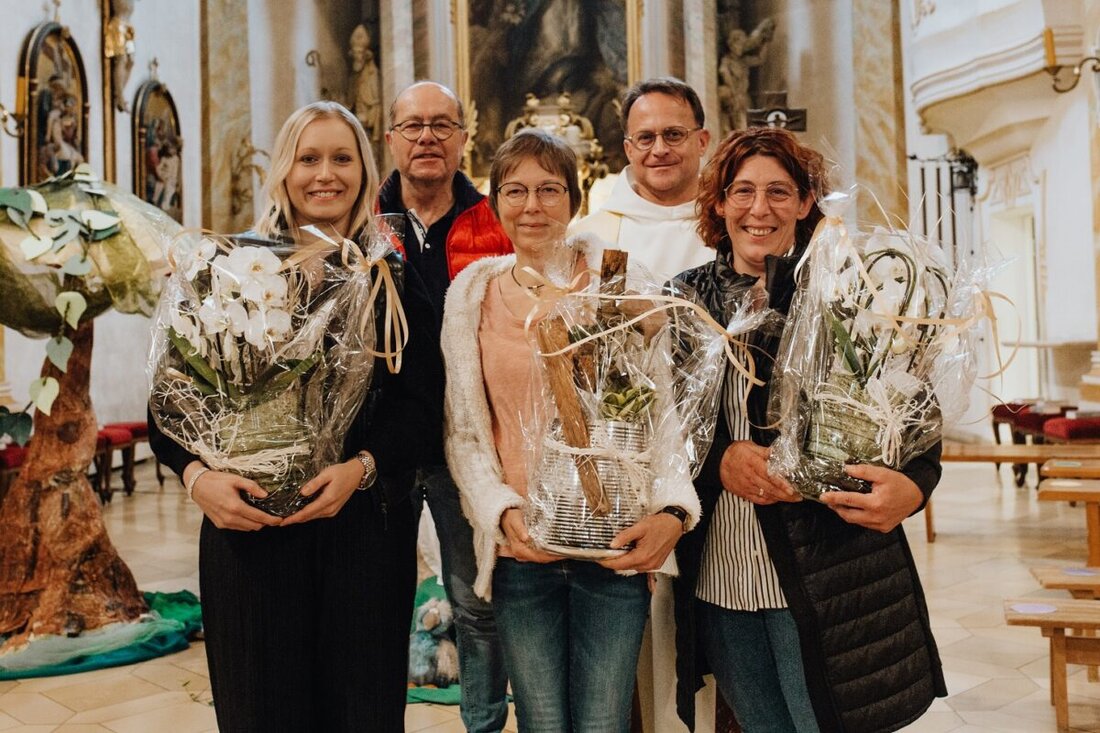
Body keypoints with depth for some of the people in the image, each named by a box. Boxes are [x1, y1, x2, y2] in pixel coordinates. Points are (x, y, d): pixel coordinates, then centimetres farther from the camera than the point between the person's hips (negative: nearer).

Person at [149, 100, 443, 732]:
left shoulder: (393, 275, 5)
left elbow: (422, 397, -2)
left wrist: (362, 467, -17)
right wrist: (197, 475, -13)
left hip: (364, 523, 0)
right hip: (246, 525, 0)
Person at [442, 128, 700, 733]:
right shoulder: (473, 292, 5)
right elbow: (463, 429, 5)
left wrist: (672, 511, -15)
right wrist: (502, 511, -11)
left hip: (614, 546, -1)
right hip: (519, 550, 1)